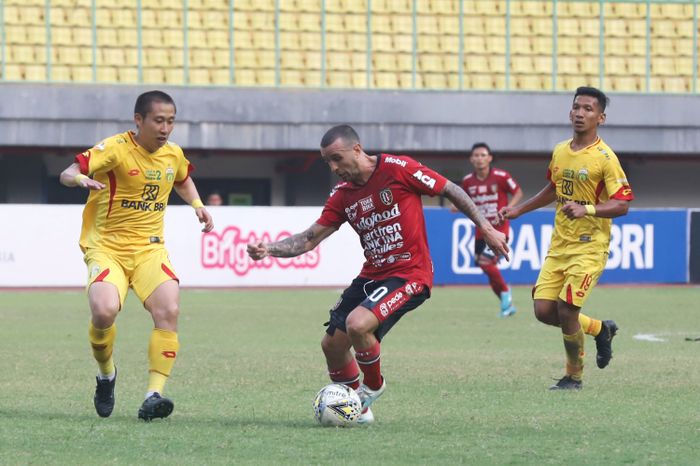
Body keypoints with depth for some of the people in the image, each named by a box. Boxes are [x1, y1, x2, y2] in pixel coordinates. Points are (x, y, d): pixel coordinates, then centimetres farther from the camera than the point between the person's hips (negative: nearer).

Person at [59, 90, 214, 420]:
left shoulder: (173, 154, 6)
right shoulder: (115, 148, -12)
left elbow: (183, 180, 31)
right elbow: (67, 174, -24)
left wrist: (197, 205, 14)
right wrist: (81, 179, -46)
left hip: (149, 249, 4)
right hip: (107, 247, -4)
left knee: (169, 310, -22)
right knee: (104, 312, -27)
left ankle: (154, 395, -18)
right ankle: (106, 375, 5)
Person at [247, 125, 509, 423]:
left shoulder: (398, 169, -13)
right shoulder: (342, 195, 5)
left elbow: (451, 191, -3)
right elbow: (310, 239, 5)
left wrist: (486, 228, -3)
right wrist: (268, 249, -11)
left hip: (410, 274, -7)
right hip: (372, 275, 7)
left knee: (357, 324, -27)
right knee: (332, 343, 2)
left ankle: (373, 386, 3)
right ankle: (357, 407, 25)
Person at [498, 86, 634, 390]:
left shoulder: (605, 158, -12)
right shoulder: (559, 152, 9)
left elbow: (622, 204, -17)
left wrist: (587, 209, -31)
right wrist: (518, 210, 27)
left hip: (589, 248, -7)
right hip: (559, 245, 7)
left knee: (566, 311, -12)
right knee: (543, 310, -1)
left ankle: (574, 377, 9)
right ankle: (600, 329, 26)